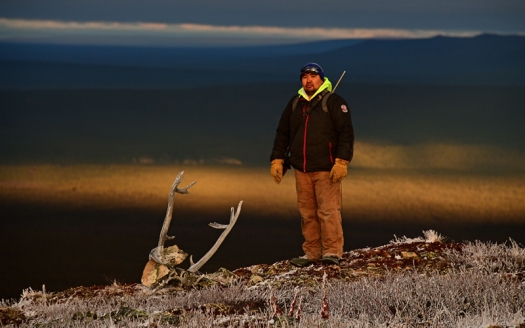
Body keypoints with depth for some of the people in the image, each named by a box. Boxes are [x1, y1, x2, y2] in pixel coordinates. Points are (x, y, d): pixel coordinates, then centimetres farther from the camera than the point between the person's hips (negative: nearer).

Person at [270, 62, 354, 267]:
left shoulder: (334, 102, -3)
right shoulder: (295, 104, 14)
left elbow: (346, 133, -9)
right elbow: (282, 133, 20)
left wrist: (341, 162, -16)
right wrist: (277, 160, 11)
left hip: (326, 170, -5)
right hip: (301, 170, 5)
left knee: (328, 211, -10)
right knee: (307, 213, 6)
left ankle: (332, 252, -7)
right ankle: (311, 253, 11)